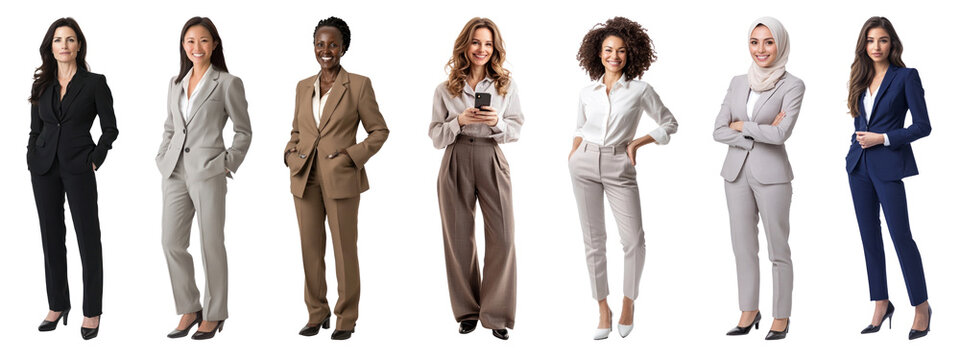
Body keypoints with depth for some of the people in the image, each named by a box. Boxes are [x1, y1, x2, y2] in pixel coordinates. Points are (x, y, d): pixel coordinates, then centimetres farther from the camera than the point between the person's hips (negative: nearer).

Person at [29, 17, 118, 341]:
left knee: (88, 237, -2)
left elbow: (110, 128, -1)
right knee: (51, 237, 9)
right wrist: (32, 162, 5)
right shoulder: (41, 86, 9)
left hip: (78, 168, -4)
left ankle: (92, 312, 4)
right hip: (44, 168, 4)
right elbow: (35, 129, 15)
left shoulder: (94, 83, -2)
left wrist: (95, 160, -9)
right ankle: (57, 305, 19)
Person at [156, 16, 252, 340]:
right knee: (171, 242, 3)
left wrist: (228, 164, -7)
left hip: (208, 172, -5)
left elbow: (243, 131, 1)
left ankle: (213, 315, 13)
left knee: (211, 244, 2)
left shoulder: (227, 83, -3)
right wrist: (163, 158, 10)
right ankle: (189, 310, 16)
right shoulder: (176, 84, 13)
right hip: (175, 172, 5)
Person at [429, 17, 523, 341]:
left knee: (502, 237, -7)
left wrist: (497, 122, -13)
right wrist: (459, 121, -12)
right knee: (459, 238, 4)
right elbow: (436, 137, 6)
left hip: (492, 162, 0)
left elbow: (516, 131, 7)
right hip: (456, 164, 0)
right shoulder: (445, 90, 7)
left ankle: (497, 314, 2)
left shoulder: (507, 85, 8)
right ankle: (468, 312, 16)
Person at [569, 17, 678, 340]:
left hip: (620, 168, -2)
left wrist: (637, 143, -3)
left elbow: (669, 124, 8)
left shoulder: (640, 90, -1)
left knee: (633, 240, -9)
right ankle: (603, 310, 9)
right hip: (585, 164, 2)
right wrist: (575, 148, 6)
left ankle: (628, 301, 13)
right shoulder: (587, 92, 7)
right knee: (593, 239, 2)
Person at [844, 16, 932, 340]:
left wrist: (883, 138, -14)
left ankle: (921, 306, 8)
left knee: (900, 235, -5)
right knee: (869, 237, 9)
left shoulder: (906, 77, -6)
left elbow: (923, 126, -8)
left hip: (888, 165, -6)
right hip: (859, 165, 6)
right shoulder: (861, 79, 10)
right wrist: (859, 143, 7)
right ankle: (881, 305, 18)